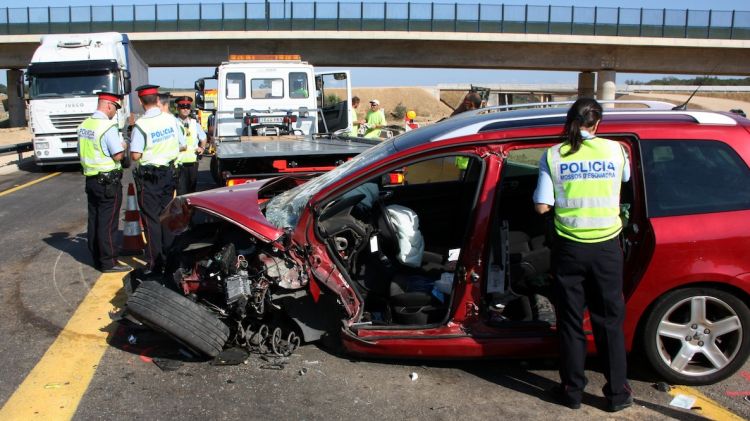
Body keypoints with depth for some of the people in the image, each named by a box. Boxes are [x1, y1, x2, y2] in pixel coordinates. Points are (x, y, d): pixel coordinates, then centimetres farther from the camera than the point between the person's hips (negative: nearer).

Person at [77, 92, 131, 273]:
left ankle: (97, 258, 23)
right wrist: (123, 146, 0)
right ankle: (108, 262, 2)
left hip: (91, 179, 8)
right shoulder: (108, 127, -17)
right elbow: (118, 155, -19)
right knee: (108, 222, -3)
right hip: (108, 181, -8)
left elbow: (81, 152, 16)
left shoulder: (84, 125, 8)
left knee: (94, 220, 13)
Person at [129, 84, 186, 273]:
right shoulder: (170, 119, -3)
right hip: (169, 173, 4)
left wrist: (132, 146, 3)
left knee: (151, 219, 3)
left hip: (148, 176, -4)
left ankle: (155, 263, 5)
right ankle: (169, 256, 25)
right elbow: (182, 146, 4)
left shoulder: (141, 125, -17)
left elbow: (135, 155, -18)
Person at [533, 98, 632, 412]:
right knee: (610, 321, 13)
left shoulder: (553, 156, -6)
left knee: (570, 320, 12)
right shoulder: (614, 150, -3)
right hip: (606, 247, 1)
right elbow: (625, 178, 19)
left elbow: (542, 206, -8)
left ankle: (572, 390, 20)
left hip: (570, 247, -1)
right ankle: (617, 393, 22)